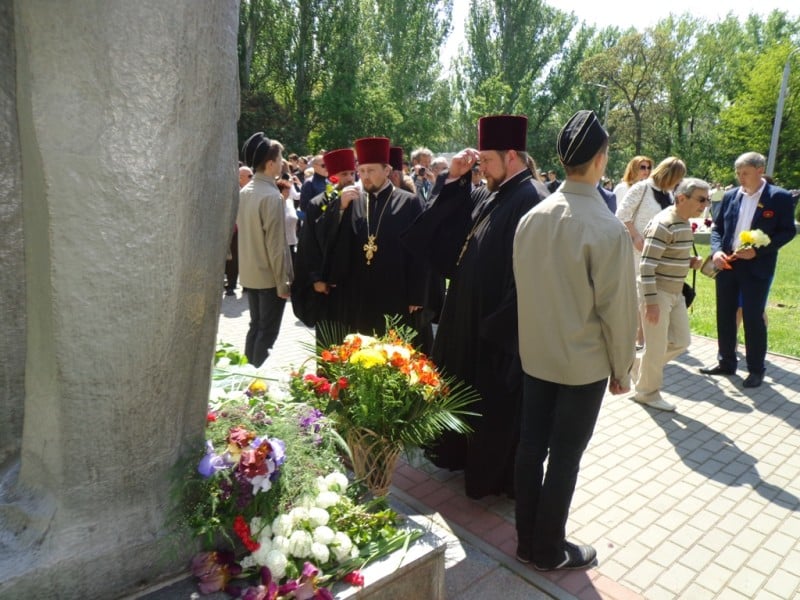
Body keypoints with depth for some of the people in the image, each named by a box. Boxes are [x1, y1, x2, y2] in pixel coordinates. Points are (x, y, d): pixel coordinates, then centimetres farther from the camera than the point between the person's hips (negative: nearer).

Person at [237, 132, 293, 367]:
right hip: (269, 276, -8)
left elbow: (243, 230, 11)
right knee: (267, 331, 4)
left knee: (255, 326, 18)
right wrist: (283, 282, -14)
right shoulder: (272, 196, -19)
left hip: (249, 273, 8)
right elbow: (276, 244, -20)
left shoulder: (244, 191, 5)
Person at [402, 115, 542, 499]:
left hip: (498, 324, -9)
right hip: (469, 313, 9)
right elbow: (447, 224, 13)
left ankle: (494, 475, 28)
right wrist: (455, 178, 1)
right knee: (468, 389, 23)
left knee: (494, 402, 8)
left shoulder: (526, 201, -21)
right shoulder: (489, 194, 7)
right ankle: (464, 452, 44)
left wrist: (498, 326, -22)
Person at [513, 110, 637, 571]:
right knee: (565, 457, 10)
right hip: (584, 362, -5)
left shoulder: (532, 217, -6)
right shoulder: (608, 229, -21)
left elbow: (522, 285, 2)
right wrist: (622, 368, -1)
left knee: (531, 447, 15)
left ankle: (528, 541, 33)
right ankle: (549, 551, 28)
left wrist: (540, 334, 15)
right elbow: (617, 308, -15)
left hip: (535, 355, 5)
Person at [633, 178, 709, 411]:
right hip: (657, 293, -9)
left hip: (675, 293, 9)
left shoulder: (685, 223, 10)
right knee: (657, 347, 1)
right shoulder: (663, 224, -20)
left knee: (681, 341, 12)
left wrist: (690, 261, 1)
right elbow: (647, 265, -24)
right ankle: (647, 392, 20)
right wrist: (651, 301, -25)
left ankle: (641, 366, 31)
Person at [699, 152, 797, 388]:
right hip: (727, 264, 4)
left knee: (753, 317, 1)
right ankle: (726, 362, 25)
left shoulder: (780, 197, -5)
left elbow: (787, 231, -5)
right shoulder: (730, 196, 7)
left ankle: (756, 369, 16)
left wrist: (757, 251, -17)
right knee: (725, 315, 11)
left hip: (756, 267, -4)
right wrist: (716, 250, -8)